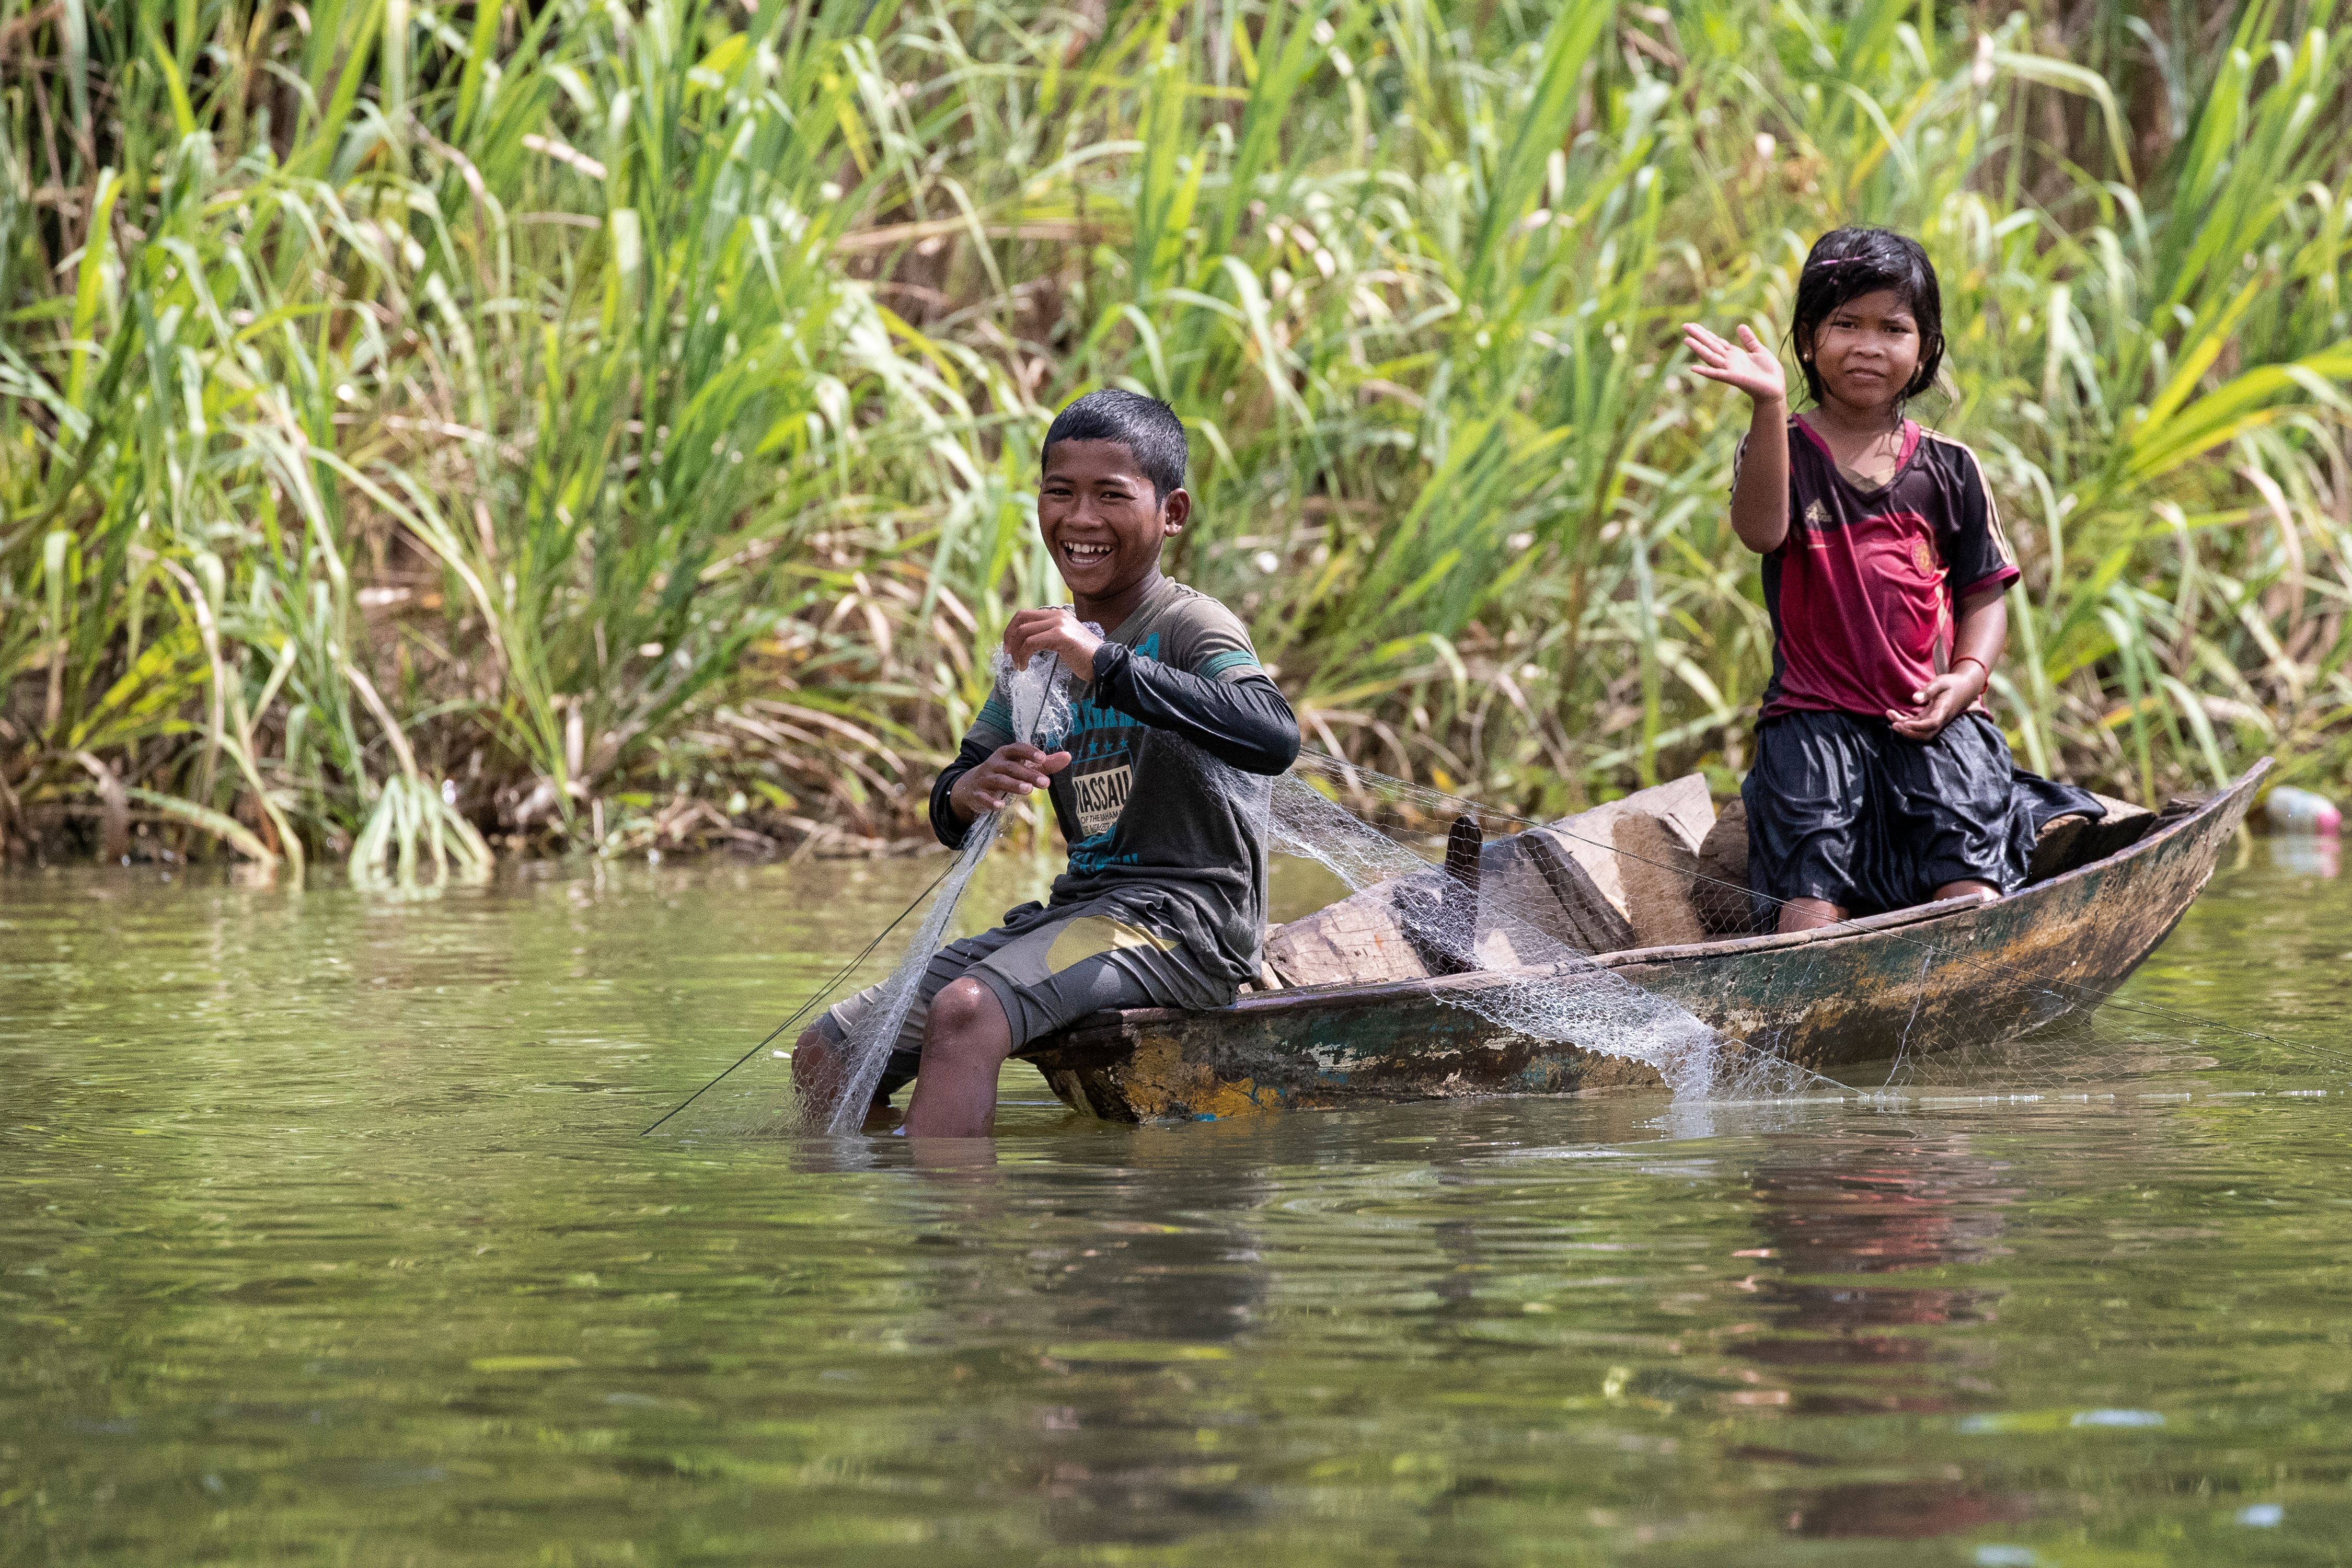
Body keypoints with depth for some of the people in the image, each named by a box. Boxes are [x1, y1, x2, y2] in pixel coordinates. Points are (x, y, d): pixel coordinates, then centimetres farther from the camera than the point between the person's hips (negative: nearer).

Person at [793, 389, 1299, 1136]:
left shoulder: (1190, 626, -9)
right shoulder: (1040, 644, 14)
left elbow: (1274, 738, -31)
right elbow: (950, 816, 14)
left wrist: (1106, 664, -35)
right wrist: (966, 794, -12)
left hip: (1183, 914, -8)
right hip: (1082, 907, 8)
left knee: (964, 1014, -34)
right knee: (826, 1056, 4)